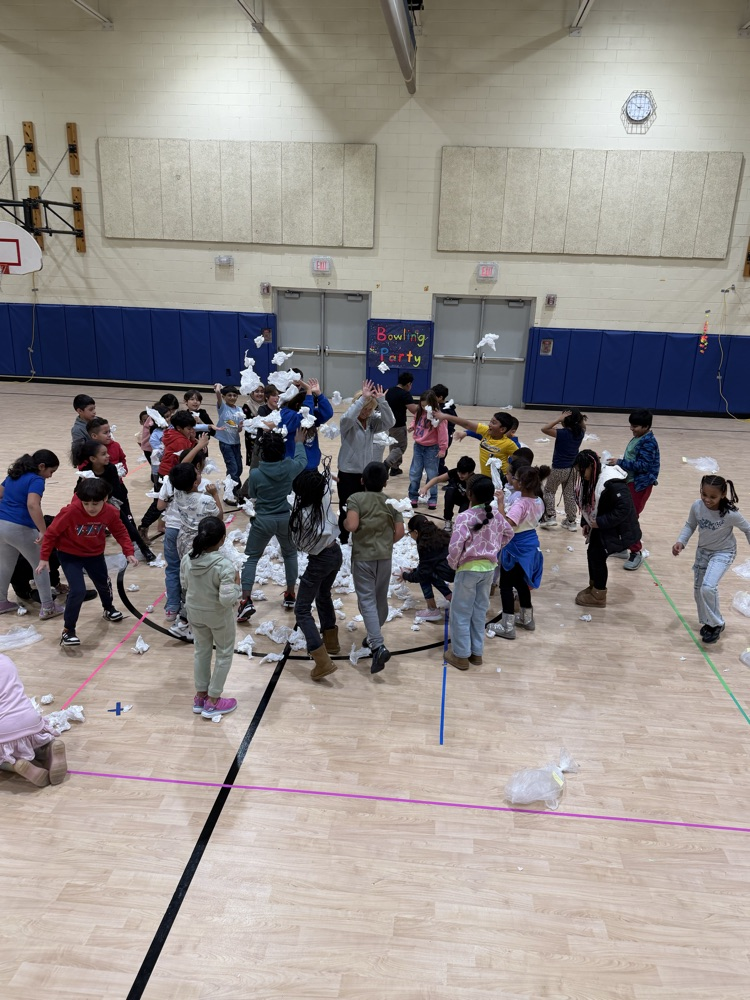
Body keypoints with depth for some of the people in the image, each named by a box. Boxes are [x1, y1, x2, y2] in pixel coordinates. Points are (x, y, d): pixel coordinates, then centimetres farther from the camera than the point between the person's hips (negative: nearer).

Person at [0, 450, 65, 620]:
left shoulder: (14, 475, 14)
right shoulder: (36, 480, -12)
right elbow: (32, 505, -27)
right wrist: (43, 531, -29)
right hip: (19, 528, -8)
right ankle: (47, 608, 9)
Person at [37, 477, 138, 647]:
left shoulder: (110, 513, -23)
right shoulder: (71, 512, -33)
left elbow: (120, 532, -6)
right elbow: (51, 533, -21)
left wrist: (129, 553, -15)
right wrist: (44, 558, -16)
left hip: (94, 554, 4)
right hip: (69, 555, -4)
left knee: (104, 584, 22)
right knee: (78, 591, -18)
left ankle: (109, 609, 55)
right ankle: (68, 631, 0)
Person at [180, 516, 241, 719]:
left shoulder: (187, 559, -13)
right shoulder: (224, 565, -31)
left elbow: (184, 584, 4)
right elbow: (227, 599, -32)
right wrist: (236, 584, -16)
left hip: (194, 612, 5)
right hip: (219, 615, -5)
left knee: (202, 651, 24)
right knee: (224, 654, 16)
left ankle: (200, 697, 37)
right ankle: (213, 702, 23)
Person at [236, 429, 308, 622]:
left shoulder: (255, 473, -16)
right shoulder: (290, 468, -10)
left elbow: (251, 495, 2)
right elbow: (302, 460, 14)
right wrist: (299, 443, 31)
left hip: (263, 520, -2)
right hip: (286, 519, 2)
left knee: (251, 558, 11)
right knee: (290, 554, 25)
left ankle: (246, 601, -1)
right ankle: (290, 595, 30)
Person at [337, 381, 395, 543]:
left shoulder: (373, 421, 0)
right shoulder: (347, 422, -13)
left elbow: (389, 422, -14)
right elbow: (348, 417, -36)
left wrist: (382, 401, -23)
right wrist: (362, 398, -34)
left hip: (366, 473, 4)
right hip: (348, 473, -4)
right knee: (346, 510, 6)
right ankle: (343, 541, 21)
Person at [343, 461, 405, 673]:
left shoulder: (356, 499, -9)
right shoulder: (392, 502, 2)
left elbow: (351, 526, -23)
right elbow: (399, 532, -4)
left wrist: (344, 523, 0)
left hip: (362, 557, -3)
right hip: (385, 557, 4)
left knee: (367, 602, -3)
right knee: (381, 599, 19)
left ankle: (378, 646, -15)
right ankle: (374, 636, 37)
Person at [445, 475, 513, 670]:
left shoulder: (464, 517, -23)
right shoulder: (496, 515, -3)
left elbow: (455, 546, -26)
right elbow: (509, 533, 14)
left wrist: (453, 564, -8)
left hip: (469, 569, -6)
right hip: (489, 568, 6)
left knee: (461, 613, 9)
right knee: (480, 612, 18)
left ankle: (461, 655, 17)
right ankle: (476, 652, 28)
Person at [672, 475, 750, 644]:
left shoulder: (730, 514, -30)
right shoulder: (697, 506, -21)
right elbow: (690, 525, -4)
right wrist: (681, 542, -19)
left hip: (723, 553, -5)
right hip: (703, 550, 5)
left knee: (708, 588, -22)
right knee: (698, 589, 13)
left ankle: (717, 624, 3)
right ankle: (708, 622, 38)